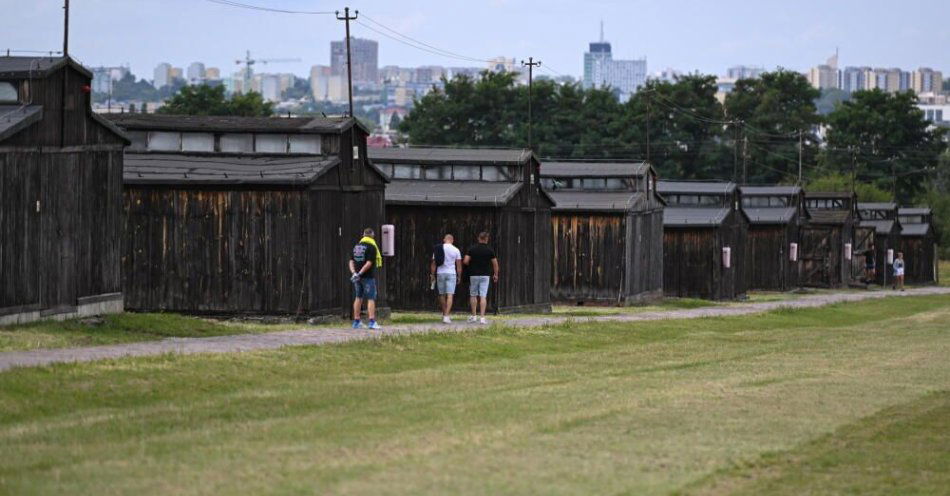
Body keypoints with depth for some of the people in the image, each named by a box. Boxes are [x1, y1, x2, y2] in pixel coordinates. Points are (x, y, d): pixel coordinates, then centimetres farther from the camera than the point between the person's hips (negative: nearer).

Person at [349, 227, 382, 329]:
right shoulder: (371, 247, -10)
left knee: (358, 298, 15)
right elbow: (369, 263, -18)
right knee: (371, 299, -5)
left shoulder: (356, 247, 11)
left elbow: (351, 261, 6)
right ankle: (372, 322, -13)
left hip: (358, 277, 6)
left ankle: (356, 322, 18)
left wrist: (354, 272, -5)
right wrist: (360, 273, -17)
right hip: (368, 277, -6)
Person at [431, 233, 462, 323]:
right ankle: (446, 316, -18)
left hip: (440, 273, 2)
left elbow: (433, 263, 3)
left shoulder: (438, 249, 3)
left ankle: (445, 315, 22)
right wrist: (459, 276, 7)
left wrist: (433, 275, 9)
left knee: (442, 295, 14)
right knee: (450, 295, -6)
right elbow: (459, 265, -1)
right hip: (451, 274, -2)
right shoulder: (456, 250, -2)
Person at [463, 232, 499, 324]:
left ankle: (474, 316, 16)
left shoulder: (472, 249, -3)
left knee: (473, 295, 14)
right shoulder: (489, 250, -2)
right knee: (483, 296, -2)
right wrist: (495, 275, 14)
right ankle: (482, 318, -9)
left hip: (474, 275, 0)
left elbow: (465, 261, -9)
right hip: (485, 275, 0)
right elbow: (495, 263, 1)